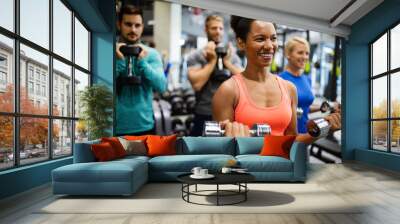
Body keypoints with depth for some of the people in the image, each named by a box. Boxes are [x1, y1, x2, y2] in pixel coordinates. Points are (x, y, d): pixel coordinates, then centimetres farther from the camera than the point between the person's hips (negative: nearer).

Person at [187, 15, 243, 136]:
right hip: (205, 116, -3)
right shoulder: (195, 56, -5)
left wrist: (227, 61, -10)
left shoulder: (232, 55, 6)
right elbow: (196, 84, -19)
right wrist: (212, 61, -13)